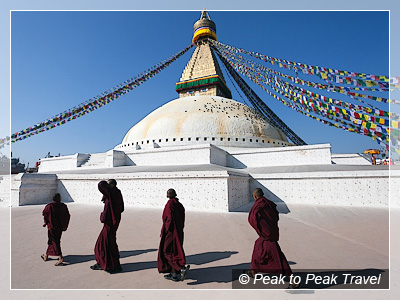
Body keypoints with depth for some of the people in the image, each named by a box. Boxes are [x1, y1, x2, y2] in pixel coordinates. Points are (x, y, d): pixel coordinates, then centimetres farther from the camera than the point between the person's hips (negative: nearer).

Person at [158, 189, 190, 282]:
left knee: (167, 252, 2)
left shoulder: (169, 204, -17)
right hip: (179, 232, 8)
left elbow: (169, 219, -22)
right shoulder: (179, 205, 5)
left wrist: (163, 231, -13)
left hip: (171, 232, -8)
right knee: (174, 252, 16)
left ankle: (182, 268, -12)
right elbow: (182, 221, 9)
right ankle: (173, 274, 23)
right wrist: (179, 230, 19)